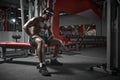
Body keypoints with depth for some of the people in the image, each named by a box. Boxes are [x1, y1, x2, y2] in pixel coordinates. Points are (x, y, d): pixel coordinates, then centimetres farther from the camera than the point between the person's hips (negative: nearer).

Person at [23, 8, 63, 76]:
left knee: (59, 42, 2)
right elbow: (25, 27, -12)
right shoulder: (36, 19, -7)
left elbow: (50, 31, 25)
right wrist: (31, 35, -16)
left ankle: (53, 60, 11)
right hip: (34, 38, -8)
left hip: (44, 38, 8)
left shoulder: (49, 21, 14)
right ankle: (42, 66, -49)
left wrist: (53, 38, 8)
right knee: (41, 41, -45)